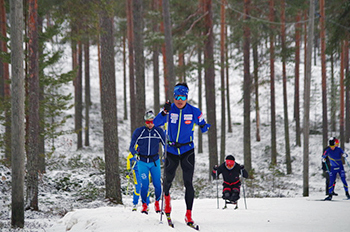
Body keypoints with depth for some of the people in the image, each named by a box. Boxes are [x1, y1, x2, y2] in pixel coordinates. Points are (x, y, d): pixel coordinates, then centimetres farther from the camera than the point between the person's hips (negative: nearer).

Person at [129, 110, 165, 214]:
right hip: (142, 162, -1)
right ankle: (144, 205, 6)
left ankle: (157, 202, 19)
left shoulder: (159, 131, -3)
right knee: (145, 184, -8)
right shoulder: (138, 132, -7)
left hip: (155, 161, 1)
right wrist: (135, 154, -23)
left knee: (157, 183, -3)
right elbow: (132, 147, -3)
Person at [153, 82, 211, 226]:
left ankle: (188, 215, -7)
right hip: (171, 150, 1)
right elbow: (156, 123, -18)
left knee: (188, 183, -8)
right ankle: (166, 195, 48)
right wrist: (164, 112, -32)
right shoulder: (170, 109, -5)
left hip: (187, 151, -1)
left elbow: (202, 126, 10)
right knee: (168, 178, 14)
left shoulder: (194, 111, -5)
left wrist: (204, 127, -11)